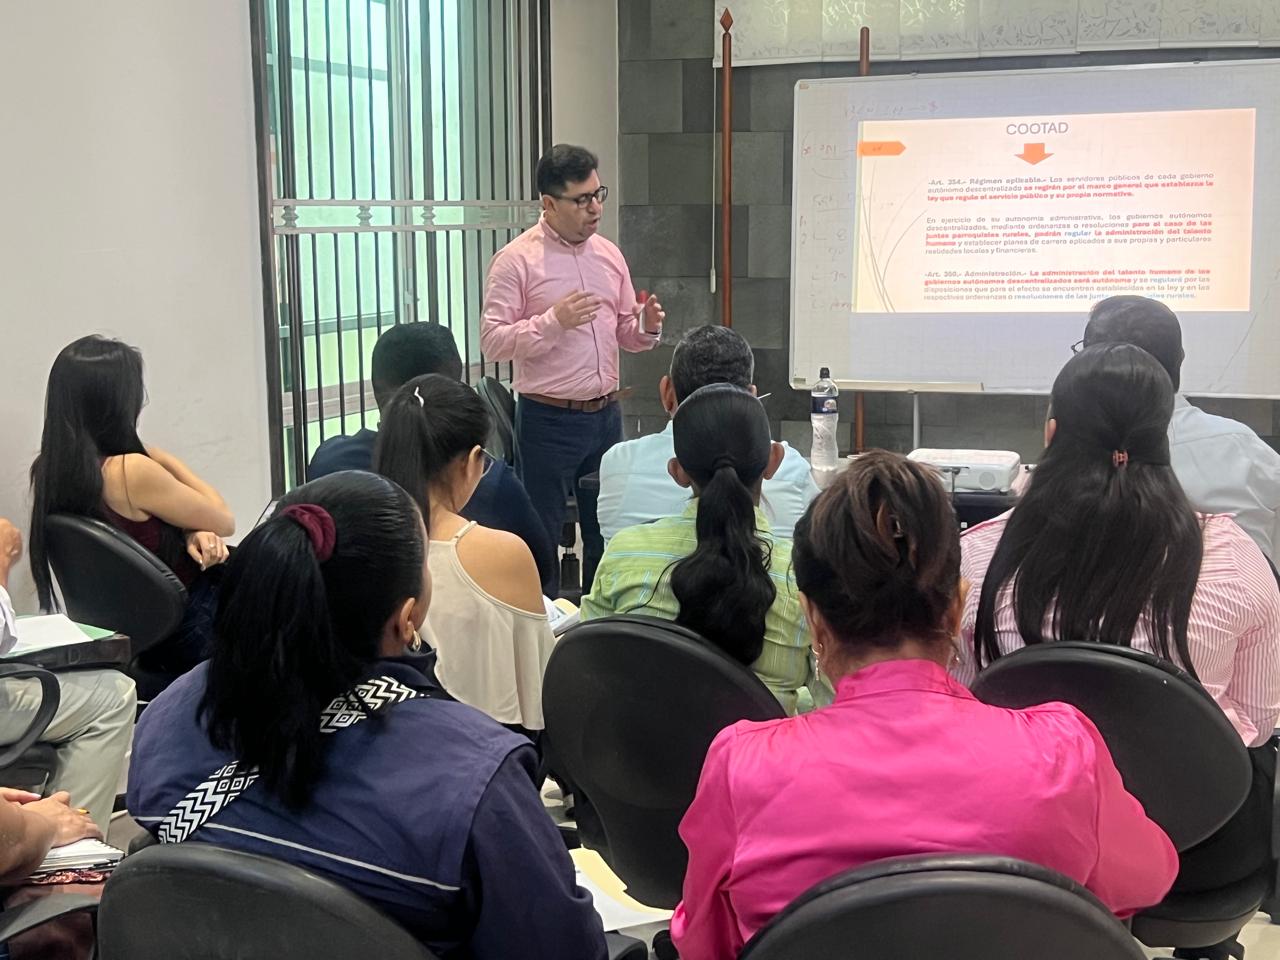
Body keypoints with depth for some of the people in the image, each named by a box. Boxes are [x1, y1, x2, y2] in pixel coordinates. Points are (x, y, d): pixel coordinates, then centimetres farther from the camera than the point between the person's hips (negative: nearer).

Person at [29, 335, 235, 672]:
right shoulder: (130, 471, -29)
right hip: (192, 632, -8)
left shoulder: (48, 470, -4)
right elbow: (224, 521, -13)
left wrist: (191, 534, -11)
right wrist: (167, 461, -3)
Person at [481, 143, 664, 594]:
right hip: (548, 420, -6)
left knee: (605, 534, 13)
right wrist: (554, 320, -23)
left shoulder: (609, 254, 10)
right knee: (541, 540, 2)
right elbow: (492, 341, -13)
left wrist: (648, 326, -6)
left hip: (606, 415, 6)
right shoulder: (515, 260, -8)